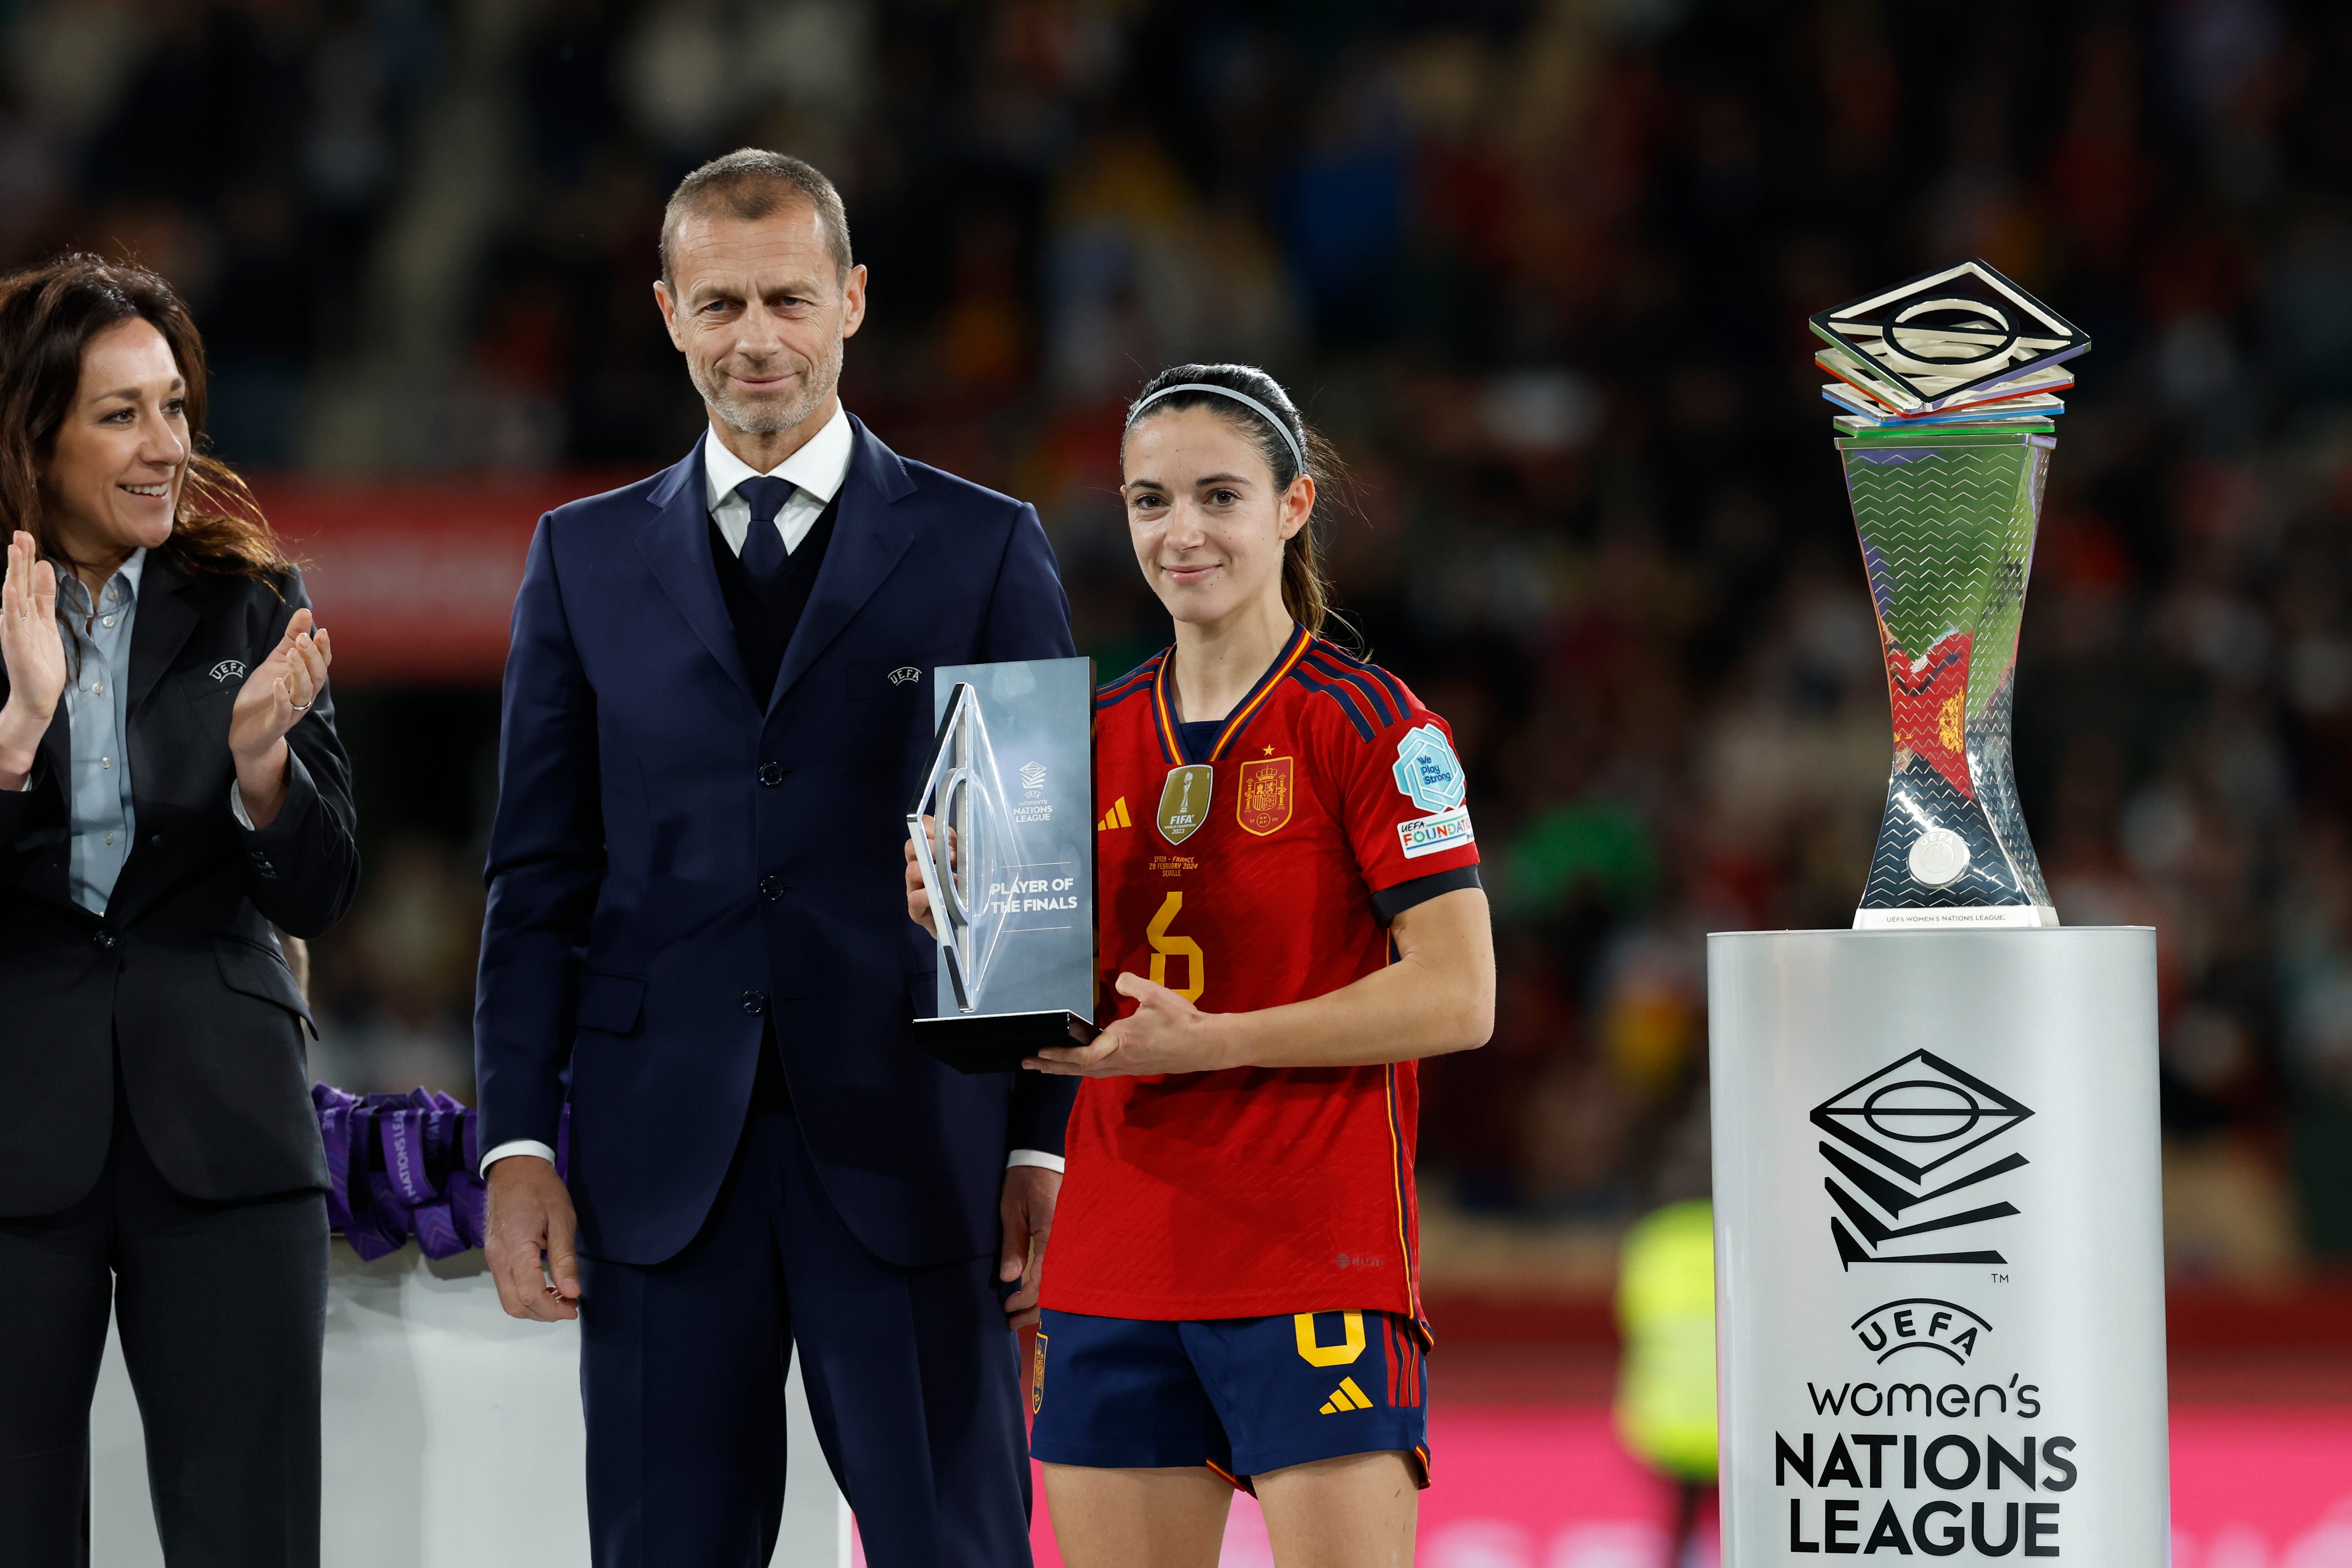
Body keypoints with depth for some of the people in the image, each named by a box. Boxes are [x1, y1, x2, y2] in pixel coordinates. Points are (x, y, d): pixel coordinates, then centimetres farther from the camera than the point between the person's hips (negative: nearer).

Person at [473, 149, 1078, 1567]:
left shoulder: (984, 549, 7)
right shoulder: (586, 560, 13)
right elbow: (540, 877, 11)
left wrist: (1048, 1146, -3)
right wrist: (519, 1144, 1)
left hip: (913, 1151, -2)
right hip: (664, 1161, 2)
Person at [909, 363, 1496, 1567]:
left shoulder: (1366, 724, -4)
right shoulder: (1097, 737, 14)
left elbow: (1457, 997, -11)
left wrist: (1208, 1040, -17)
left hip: (1312, 1268, -5)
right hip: (1114, 1271, 6)